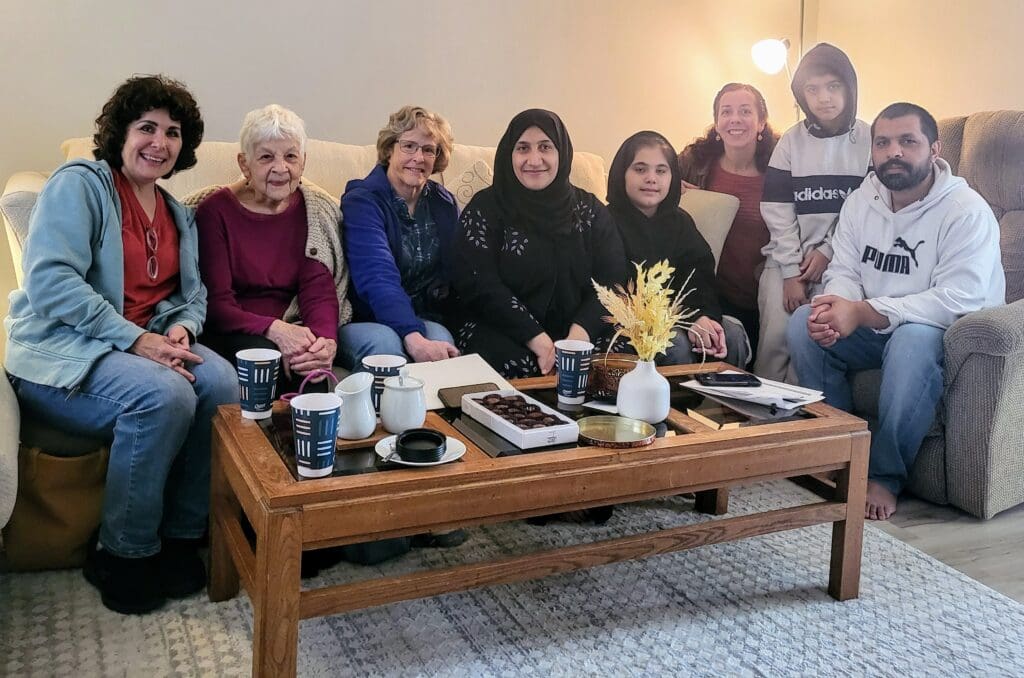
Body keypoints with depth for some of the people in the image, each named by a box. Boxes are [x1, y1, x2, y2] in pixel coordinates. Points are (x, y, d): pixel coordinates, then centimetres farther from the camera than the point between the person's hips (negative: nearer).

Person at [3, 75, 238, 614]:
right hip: (60, 352, -6)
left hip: (145, 344, 6)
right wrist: (134, 339, -25)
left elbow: (192, 292, 15)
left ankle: (181, 534, -6)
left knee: (220, 381, -23)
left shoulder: (177, 214, 17)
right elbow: (49, 280, -19)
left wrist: (182, 329, -10)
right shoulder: (78, 183, -6)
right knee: (164, 395, -33)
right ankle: (123, 553, -12)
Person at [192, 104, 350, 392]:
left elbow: (319, 289, -4)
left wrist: (326, 340, -26)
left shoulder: (317, 209, 7)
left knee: (311, 362, -31)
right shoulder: (215, 210, -3)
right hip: (227, 334, -2)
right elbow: (216, 303, -10)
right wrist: (274, 330, -28)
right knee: (263, 351, -34)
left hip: (291, 330, 2)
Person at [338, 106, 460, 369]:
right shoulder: (361, 202, -9)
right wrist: (414, 338, -41)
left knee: (441, 340, -30)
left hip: (424, 318, 4)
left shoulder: (444, 203, 11)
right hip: (361, 321, -4)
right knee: (386, 344, -37)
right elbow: (378, 279, -25)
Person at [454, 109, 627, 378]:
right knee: (528, 367, -36)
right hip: (502, 333, -3)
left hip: (581, 332, 4)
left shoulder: (589, 209, 12)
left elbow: (612, 280, 2)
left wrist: (582, 331, -19)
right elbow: (479, 285, -8)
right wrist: (537, 339, -20)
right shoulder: (486, 208, 4)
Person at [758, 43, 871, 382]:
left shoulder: (867, 140, 3)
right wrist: (791, 271, -6)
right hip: (788, 256, 1)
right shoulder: (791, 141, 6)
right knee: (776, 336, -15)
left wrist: (828, 252, -8)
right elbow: (777, 211, 1)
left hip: (839, 257, -1)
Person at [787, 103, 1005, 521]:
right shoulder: (861, 202, 4)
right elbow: (844, 271, 4)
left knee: (913, 339, -38)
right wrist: (836, 305, -23)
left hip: (949, 332, -6)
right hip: (874, 329, 6)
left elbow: (956, 300, -26)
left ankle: (885, 476, -24)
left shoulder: (967, 211, -17)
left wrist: (863, 312, -31)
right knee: (804, 324, -17)